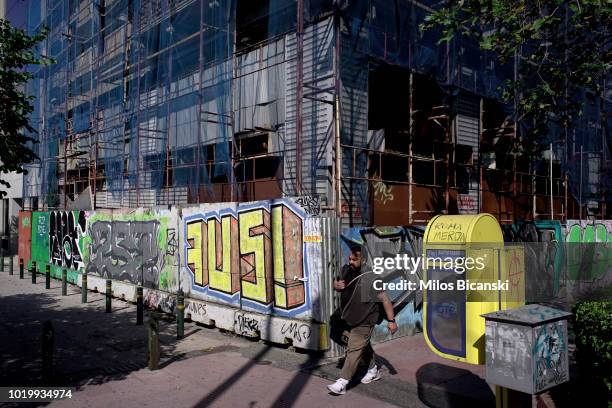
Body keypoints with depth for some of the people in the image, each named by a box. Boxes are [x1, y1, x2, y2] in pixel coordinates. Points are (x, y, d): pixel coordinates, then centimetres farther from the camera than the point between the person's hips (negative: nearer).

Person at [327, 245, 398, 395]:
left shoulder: (370, 278, -23)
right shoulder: (345, 270, -2)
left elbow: (385, 299, -21)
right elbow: (338, 285, 14)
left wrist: (391, 320, -21)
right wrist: (336, 285, -11)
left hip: (364, 322, -8)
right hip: (349, 319, 8)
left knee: (354, 350, -7)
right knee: (364, 346, 24)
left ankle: (342, 383, -1)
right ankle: (373, 371, 44)